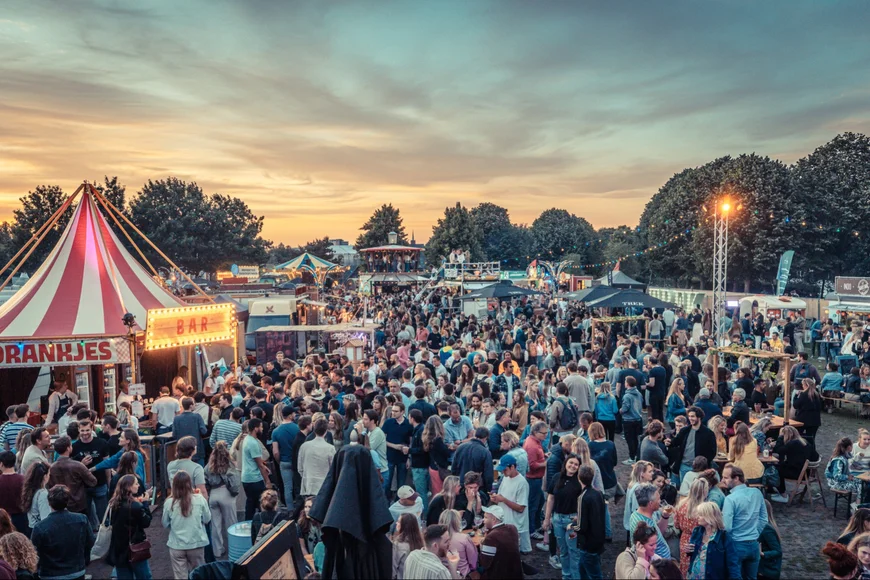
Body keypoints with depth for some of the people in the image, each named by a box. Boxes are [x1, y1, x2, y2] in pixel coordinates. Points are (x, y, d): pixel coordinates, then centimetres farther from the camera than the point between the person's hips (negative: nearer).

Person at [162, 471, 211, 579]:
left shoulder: (169, 503, -13)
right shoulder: (200, 499, -14)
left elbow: (165, 524, 2)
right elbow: (207, 519, -1)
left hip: (176, 546, 0)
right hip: (196, 544, 0)